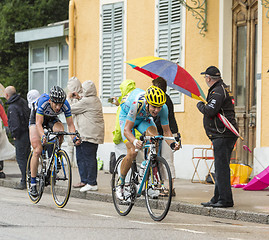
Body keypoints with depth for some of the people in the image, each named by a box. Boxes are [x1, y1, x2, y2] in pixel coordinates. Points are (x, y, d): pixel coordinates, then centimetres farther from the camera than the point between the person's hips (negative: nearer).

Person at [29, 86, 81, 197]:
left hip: (52, 119, 3)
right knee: (37, 150, -14)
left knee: (60, 132, -32)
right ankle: (33, 183, -4)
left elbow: (70, 124, -23)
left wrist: (74, 137, -41)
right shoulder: (43, 102, -38)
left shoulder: (65, 105, -29)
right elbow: (38, 123, -40)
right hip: (36, 119, -3)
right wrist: (43, 136, -58)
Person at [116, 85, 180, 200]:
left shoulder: (163, 108, -30)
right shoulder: (137, 104, -41)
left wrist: (173, 143, -39)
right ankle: (120, 183, 2)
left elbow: (166, 131, -18)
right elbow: (126, 130, -39)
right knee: (132, 152, -18)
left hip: (144, 118, 3)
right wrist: (135, 141, -59)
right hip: (127, 117, -3)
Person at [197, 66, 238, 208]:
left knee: (221, 167, -10)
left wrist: (200, 105, -6)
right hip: (223, 134, 11)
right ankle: (218, 198, 18)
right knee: (220, 168, 13)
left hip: (222, 135, -11)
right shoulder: (223, 89, 19)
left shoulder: (218, 92, -13)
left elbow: (210, 111, -24)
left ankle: (225, 199, -11)